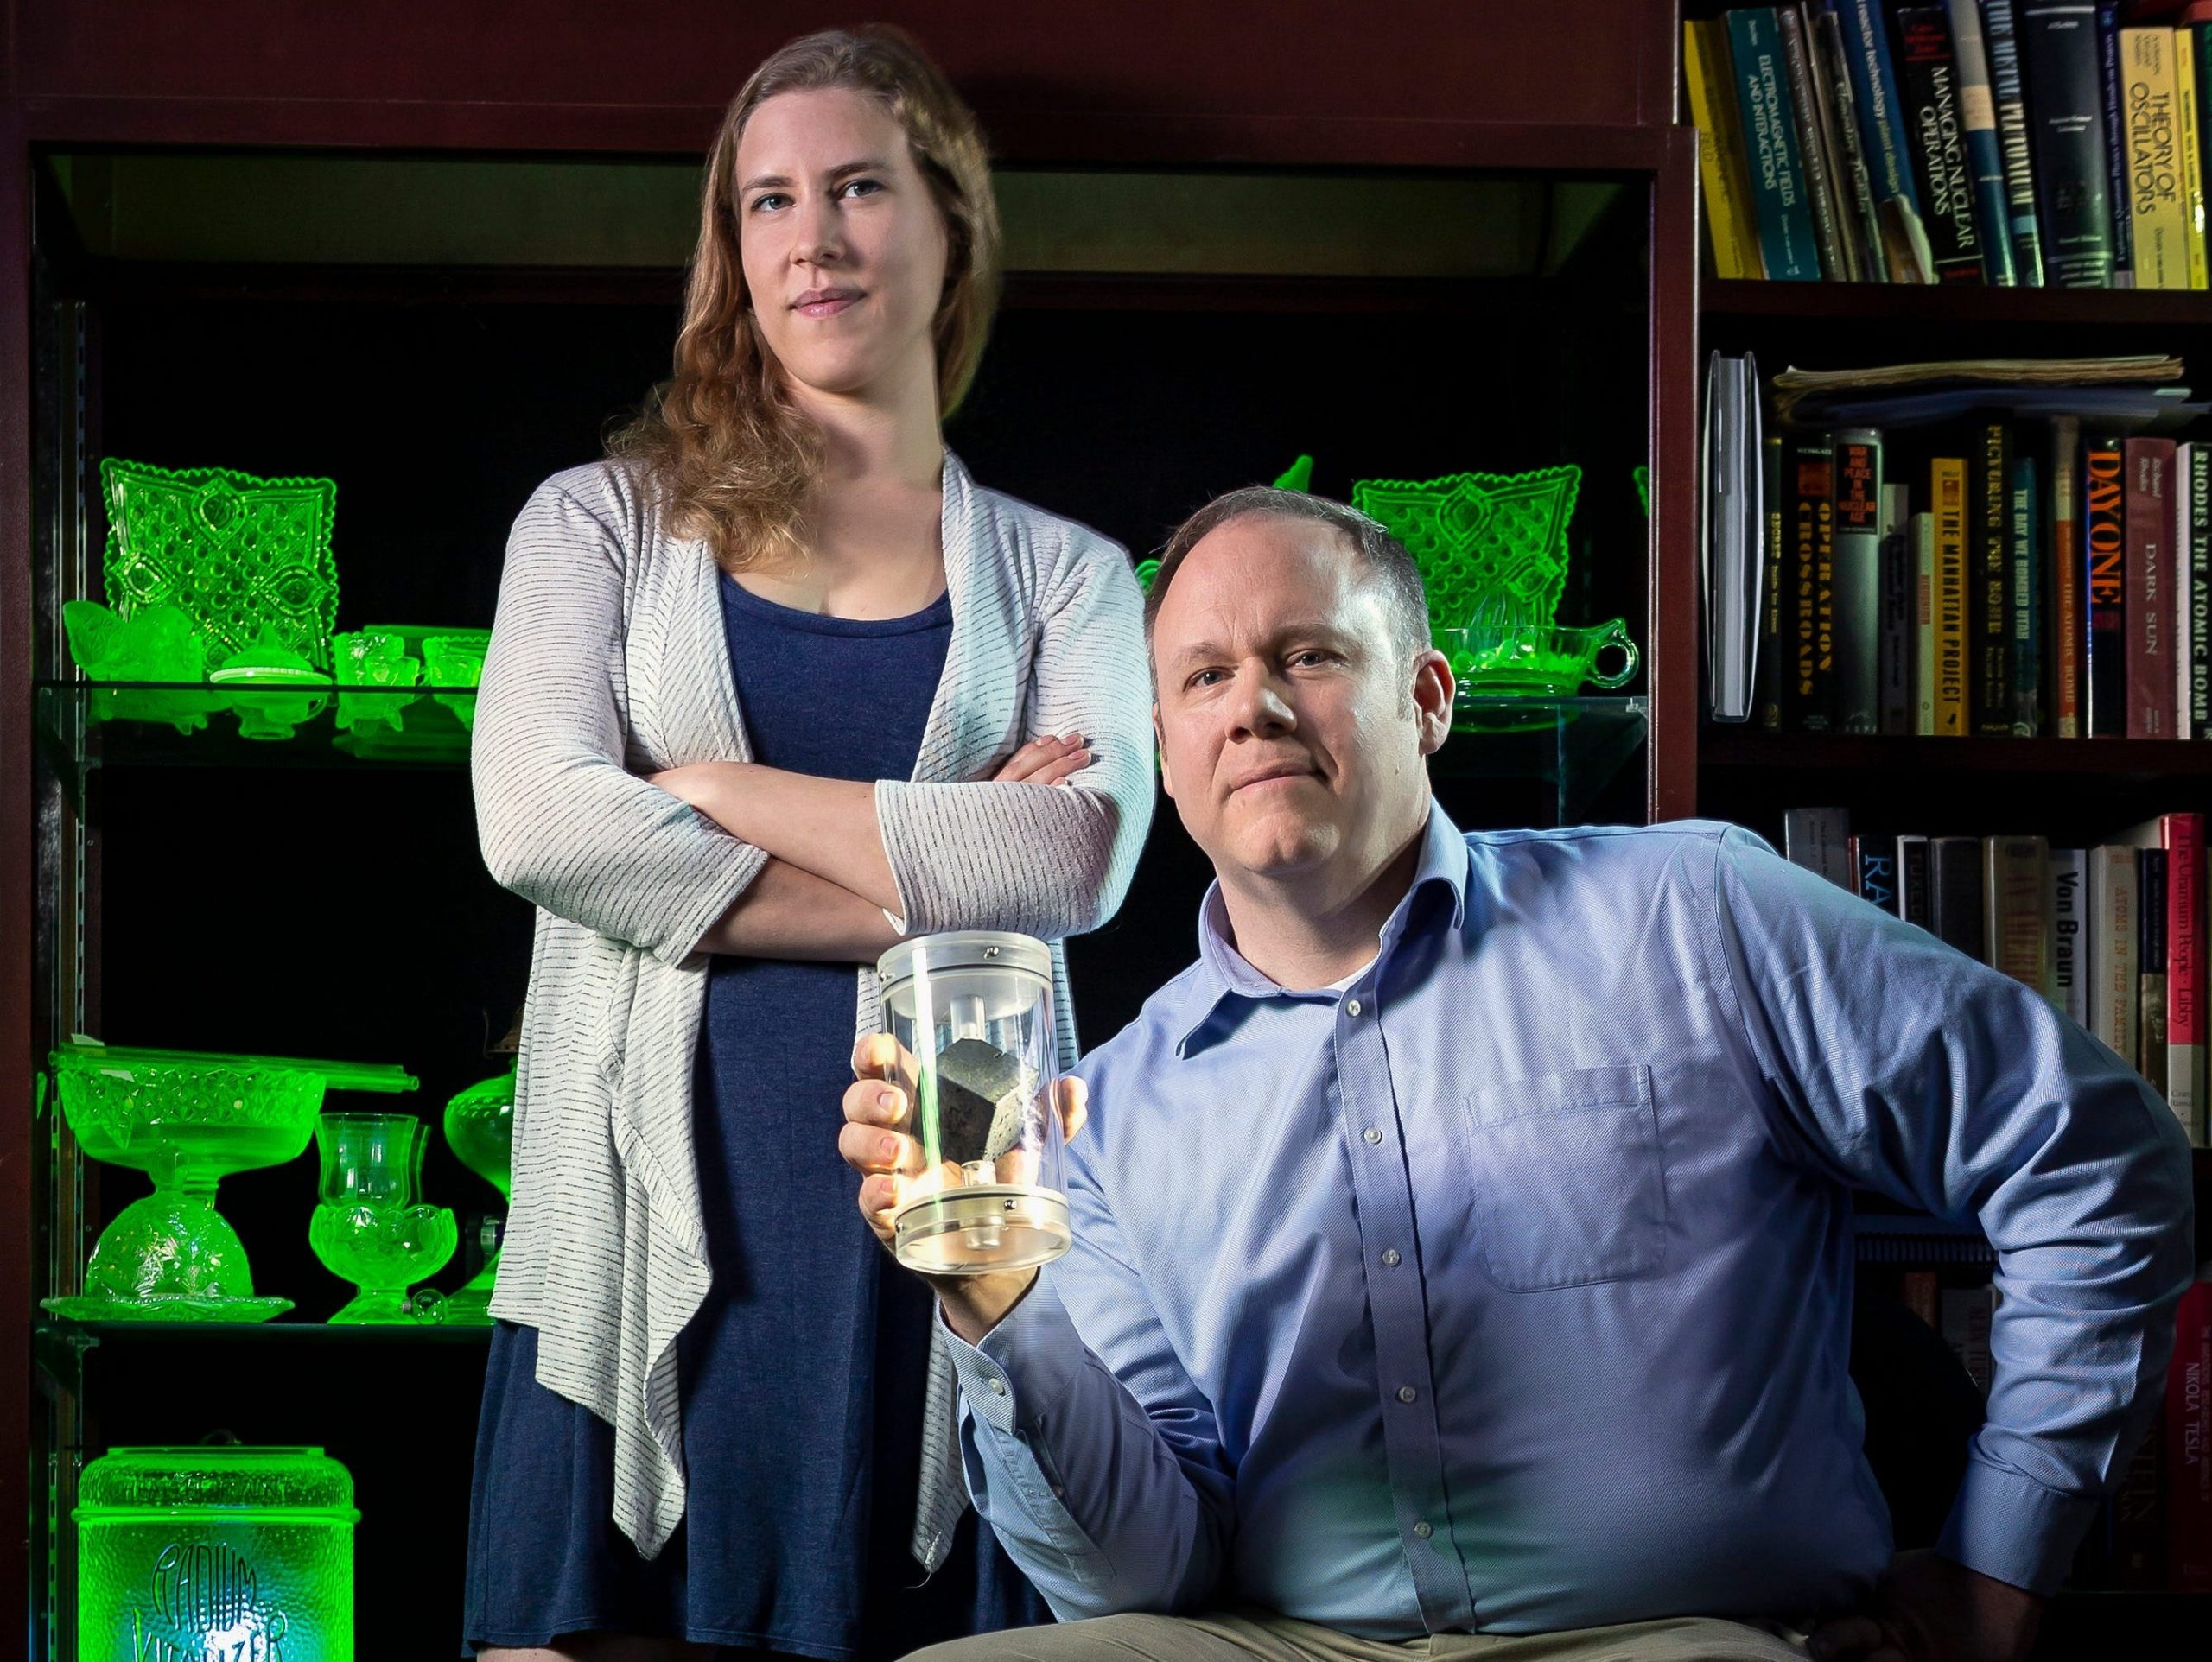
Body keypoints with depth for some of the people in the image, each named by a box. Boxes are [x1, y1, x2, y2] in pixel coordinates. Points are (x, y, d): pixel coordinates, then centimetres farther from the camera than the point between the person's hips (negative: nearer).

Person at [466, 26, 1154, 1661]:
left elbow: (1077, 861, -5)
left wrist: (726, 789, -4)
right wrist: (926, 882, -6)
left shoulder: (1063, 577, 13)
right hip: (658, 1219, 0)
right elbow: (538, 819, -5)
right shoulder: (607, 518, 13)